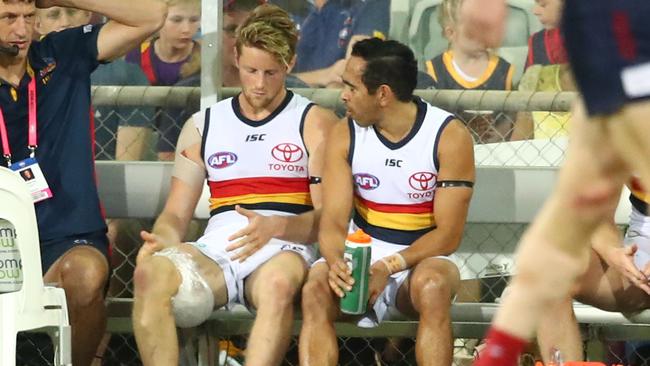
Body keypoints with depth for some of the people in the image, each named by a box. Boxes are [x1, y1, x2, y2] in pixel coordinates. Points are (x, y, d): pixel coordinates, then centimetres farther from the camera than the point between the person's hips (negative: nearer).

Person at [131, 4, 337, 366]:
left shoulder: (314, 123, 12)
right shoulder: (203, 125, 21)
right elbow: (176, 214, 18)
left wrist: (274, 226, -18)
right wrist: (158, 240, -7)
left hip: (284, 248, -3)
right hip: (216, 249, 3)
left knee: (279, 283, -42)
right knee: (151, 274, -33)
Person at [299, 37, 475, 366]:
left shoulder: (449, 136, -9)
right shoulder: (345, 135, 0)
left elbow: (448, 234, -11)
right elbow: (333, 222, -6)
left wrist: (388, 268, -25)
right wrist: (336, 262, -30)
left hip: (422, 259, -2)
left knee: (432, 285, -38)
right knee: (315, 289, -30)